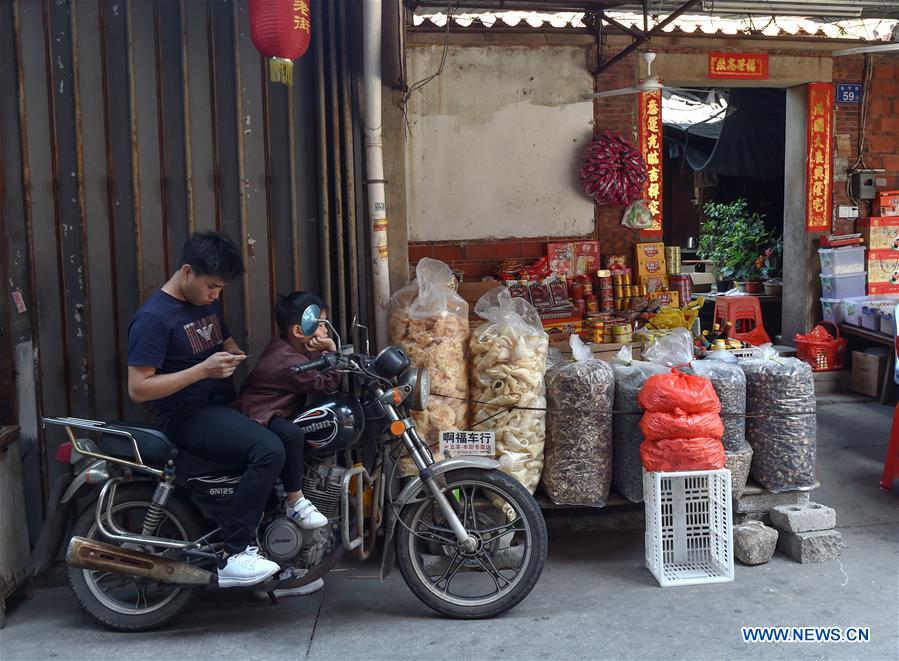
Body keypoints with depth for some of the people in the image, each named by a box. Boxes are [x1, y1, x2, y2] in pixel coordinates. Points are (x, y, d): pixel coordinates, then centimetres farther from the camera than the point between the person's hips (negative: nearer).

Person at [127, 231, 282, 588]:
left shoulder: (207, 303, 12)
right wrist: (203, 370, -23)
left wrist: (234, 354, 7)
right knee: (269, 450, -30)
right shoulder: (153, 317, -13)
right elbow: (138, 388, -18)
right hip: (187, 415, -9)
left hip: (223, 404, 9)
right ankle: (233, 556, -23)